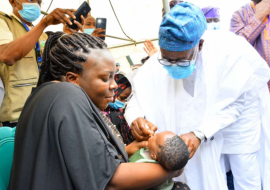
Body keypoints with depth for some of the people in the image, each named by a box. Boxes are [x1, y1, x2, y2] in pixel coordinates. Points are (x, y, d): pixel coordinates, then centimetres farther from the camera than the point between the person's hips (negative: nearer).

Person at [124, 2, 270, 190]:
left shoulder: (230, 51, -32)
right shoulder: (157, 65, -23)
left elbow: (233, 104, -28)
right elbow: (138, 98, -16)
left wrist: (198, 134, -39)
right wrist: (135, 119, -40)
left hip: (239, 128, -2)